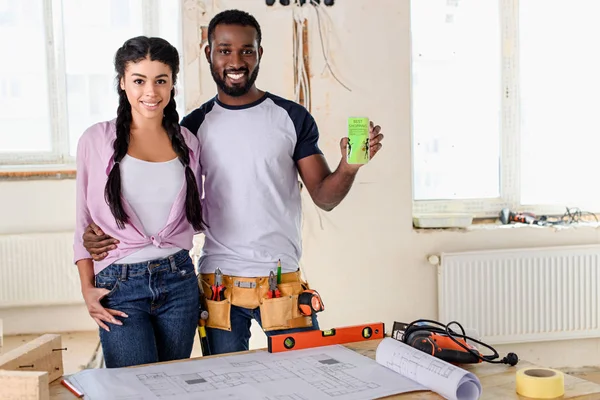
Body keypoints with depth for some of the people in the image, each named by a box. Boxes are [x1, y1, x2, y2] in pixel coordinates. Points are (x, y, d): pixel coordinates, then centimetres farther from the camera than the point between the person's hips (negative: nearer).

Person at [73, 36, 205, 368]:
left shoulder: (188, 143, 7)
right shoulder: (97, 140, -1)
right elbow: (84, 221, 3)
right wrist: (87, 289, -2)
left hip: (178, 280, 3)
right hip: (119, 284, -3)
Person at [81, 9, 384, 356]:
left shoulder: (292, 118, 2)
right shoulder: (194, 126, 6)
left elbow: (324, 197, 2)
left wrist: (348, 168, -20)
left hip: (283, 280, -1)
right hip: (218, 284, 1)